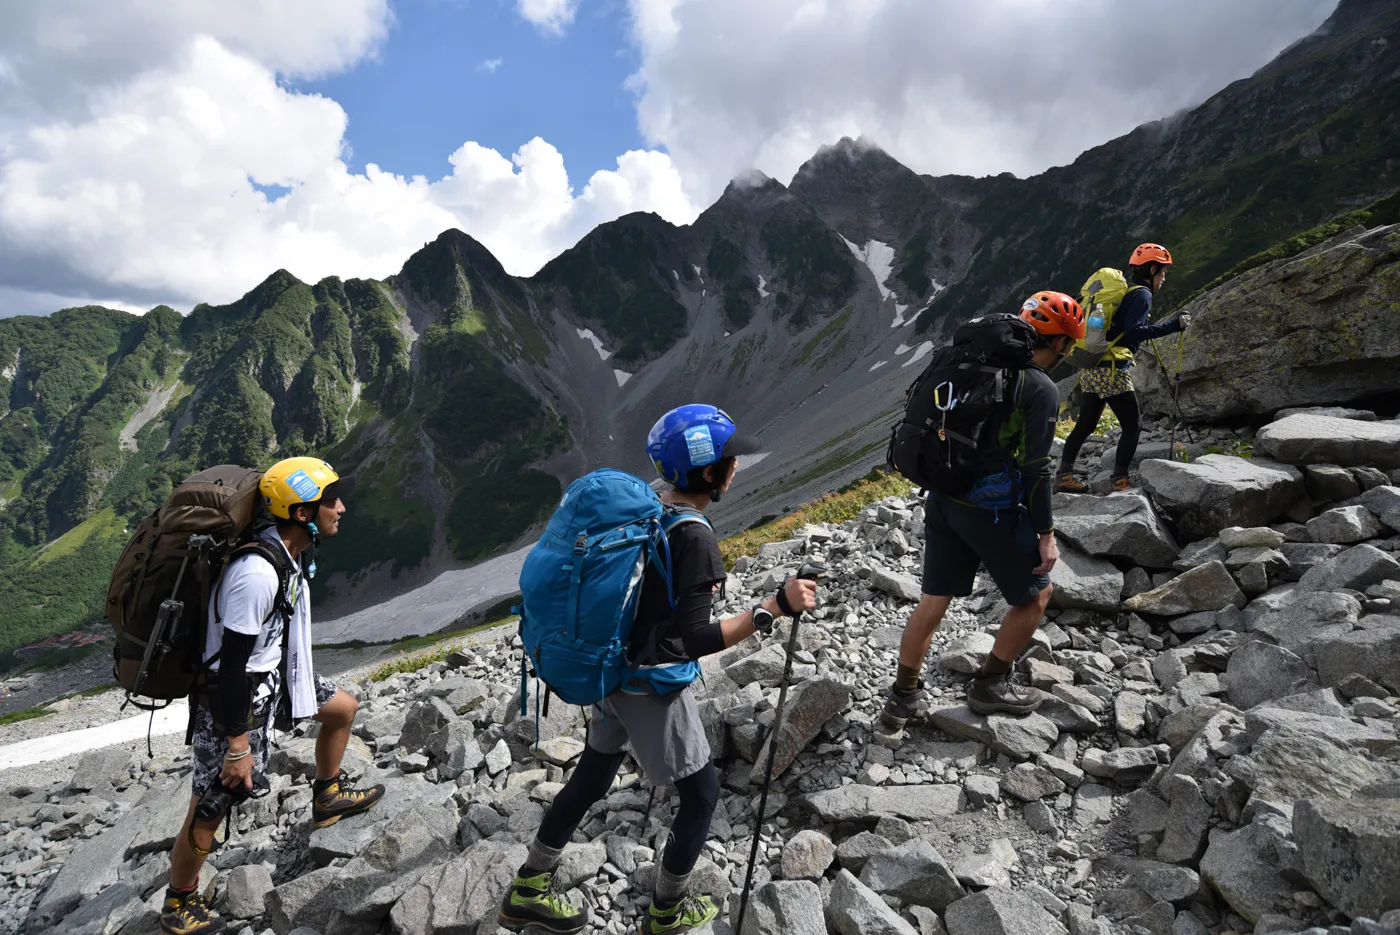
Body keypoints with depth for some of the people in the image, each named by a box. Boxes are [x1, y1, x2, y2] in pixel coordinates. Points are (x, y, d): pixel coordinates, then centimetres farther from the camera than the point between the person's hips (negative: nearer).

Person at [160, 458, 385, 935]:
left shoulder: (294, 549, -4)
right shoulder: (258, 572, -33)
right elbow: (231, 664, -28)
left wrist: (289, 671, 28)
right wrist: (238, 747, -21)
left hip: (274, 673, 9)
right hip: (235, 695, -9)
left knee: (343, 708, 21)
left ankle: (328, 798, 42)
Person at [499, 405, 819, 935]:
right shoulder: (696, 539, -26)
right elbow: (697, 640, -28)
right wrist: (774, 608, -28)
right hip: (652, 689, -8)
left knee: (593, 775, 25)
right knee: (701, 793, 14)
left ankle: (528, 891, 40)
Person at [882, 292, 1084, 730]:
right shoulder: (1042, 389, -12)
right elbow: (1035, 469, -15)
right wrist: (1046, 534, -7)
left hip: (942, 497, 7)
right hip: (989, 508, -7)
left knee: (935, 598, 15)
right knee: (1035, 594, 16)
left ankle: (903, 696, 21)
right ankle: (991, 684, 24)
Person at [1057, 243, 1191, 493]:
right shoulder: (1142, 294, -7)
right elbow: (1134, 332, -21)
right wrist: (1174, 325, -20)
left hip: (1092, 368, 9)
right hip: (1112, 371, -8)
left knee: (1085, 425, 13)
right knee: (1133, 426, 3)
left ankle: (1065, 476, 13)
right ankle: (1120, 480, 5)